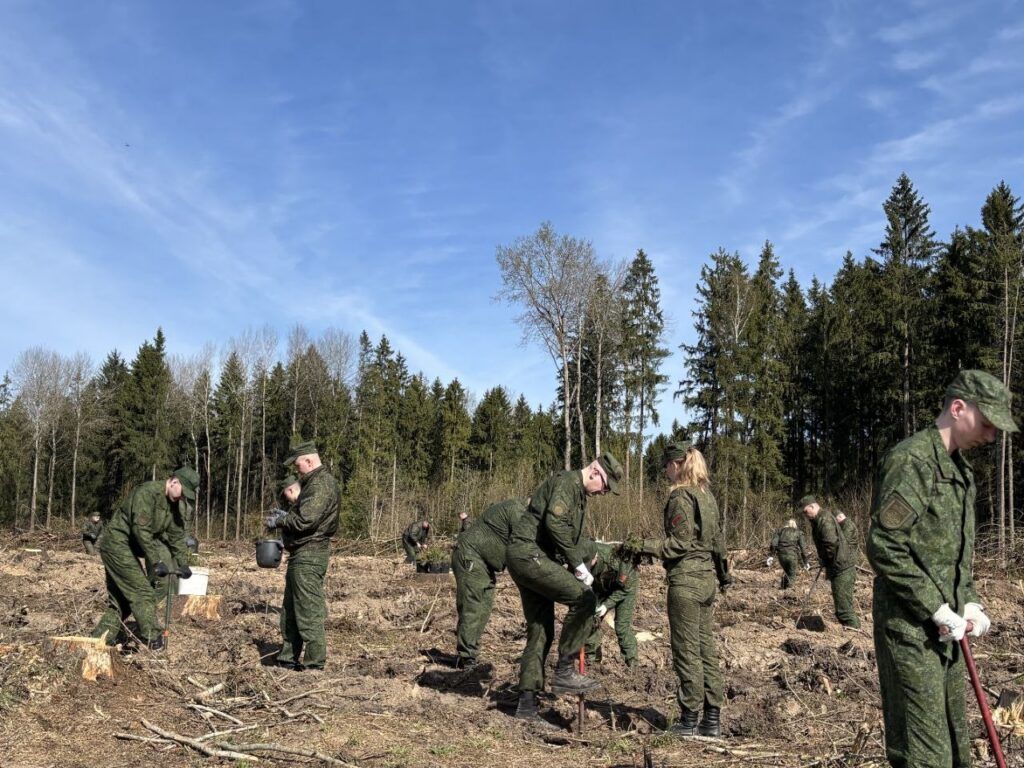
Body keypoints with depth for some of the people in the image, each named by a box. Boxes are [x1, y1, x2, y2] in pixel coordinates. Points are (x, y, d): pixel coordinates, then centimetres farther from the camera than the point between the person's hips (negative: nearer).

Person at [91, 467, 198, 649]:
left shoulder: (172, 504, 8)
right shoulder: (147, 492, -22)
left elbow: (176, 535, 13)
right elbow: (141, 530, -28)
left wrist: (183, 564, 6)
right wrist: (157, 561, -27)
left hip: (123, 548, 10)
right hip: (117, 544, -10)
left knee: (120, 599, 14)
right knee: (143, 593, -11)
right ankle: (154, 642, -9)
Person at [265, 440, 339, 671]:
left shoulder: (321, 483, -16)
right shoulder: (313, 482, 19)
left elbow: (305, 520, -24)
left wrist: (279, 521, -9)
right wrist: (285, 515, 11)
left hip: (309, 554, -11)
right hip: (301, 554, 11)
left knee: (308, 609, -7)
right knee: (290, 608, 16)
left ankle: (313, 661, -2)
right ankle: (289, 657, 24)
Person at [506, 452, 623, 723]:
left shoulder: (580, 494, 22)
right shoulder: (566, 481, -11)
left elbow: (575, 535, 33)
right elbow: (555, 523, -23)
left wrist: (590, 552, 20)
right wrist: (578, 563, -18)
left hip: (526, 559, 11)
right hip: (528, 553, -11)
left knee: (540, 631, 10)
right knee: (584, 598, -16)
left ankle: (527, 703, 14)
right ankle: (564, 671, -10)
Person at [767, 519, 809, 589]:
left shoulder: (780, 530, 16)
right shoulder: (798, 532, 12)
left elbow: (774, 543, 0)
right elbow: (802, 547, 4)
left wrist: (771, 556, -3)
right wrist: (805, 562, 6)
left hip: (781, 555, 3)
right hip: (792, 555, -3)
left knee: (786, 572, 25)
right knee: (792, 576, 7)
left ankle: (782, 586, 18)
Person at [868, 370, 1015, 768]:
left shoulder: (960, 469, 15)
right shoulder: (910, 460, -16)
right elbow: (884, 548, -23)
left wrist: (970, 604, 6)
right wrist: (938, 610, -18)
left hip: (946, 629, 9)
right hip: (911, 629, -9)